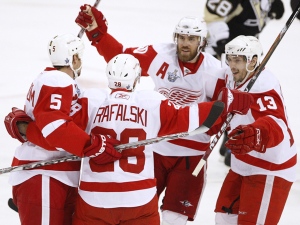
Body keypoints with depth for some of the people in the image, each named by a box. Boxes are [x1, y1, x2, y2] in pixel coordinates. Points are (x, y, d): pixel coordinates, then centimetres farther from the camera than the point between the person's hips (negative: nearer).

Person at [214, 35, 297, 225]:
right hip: (244, 164, 10)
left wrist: (255, 135, -62)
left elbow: (275, 125, -45)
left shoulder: (264, 86, -28)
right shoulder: (233, 78, -1)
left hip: (270, 168, -10)